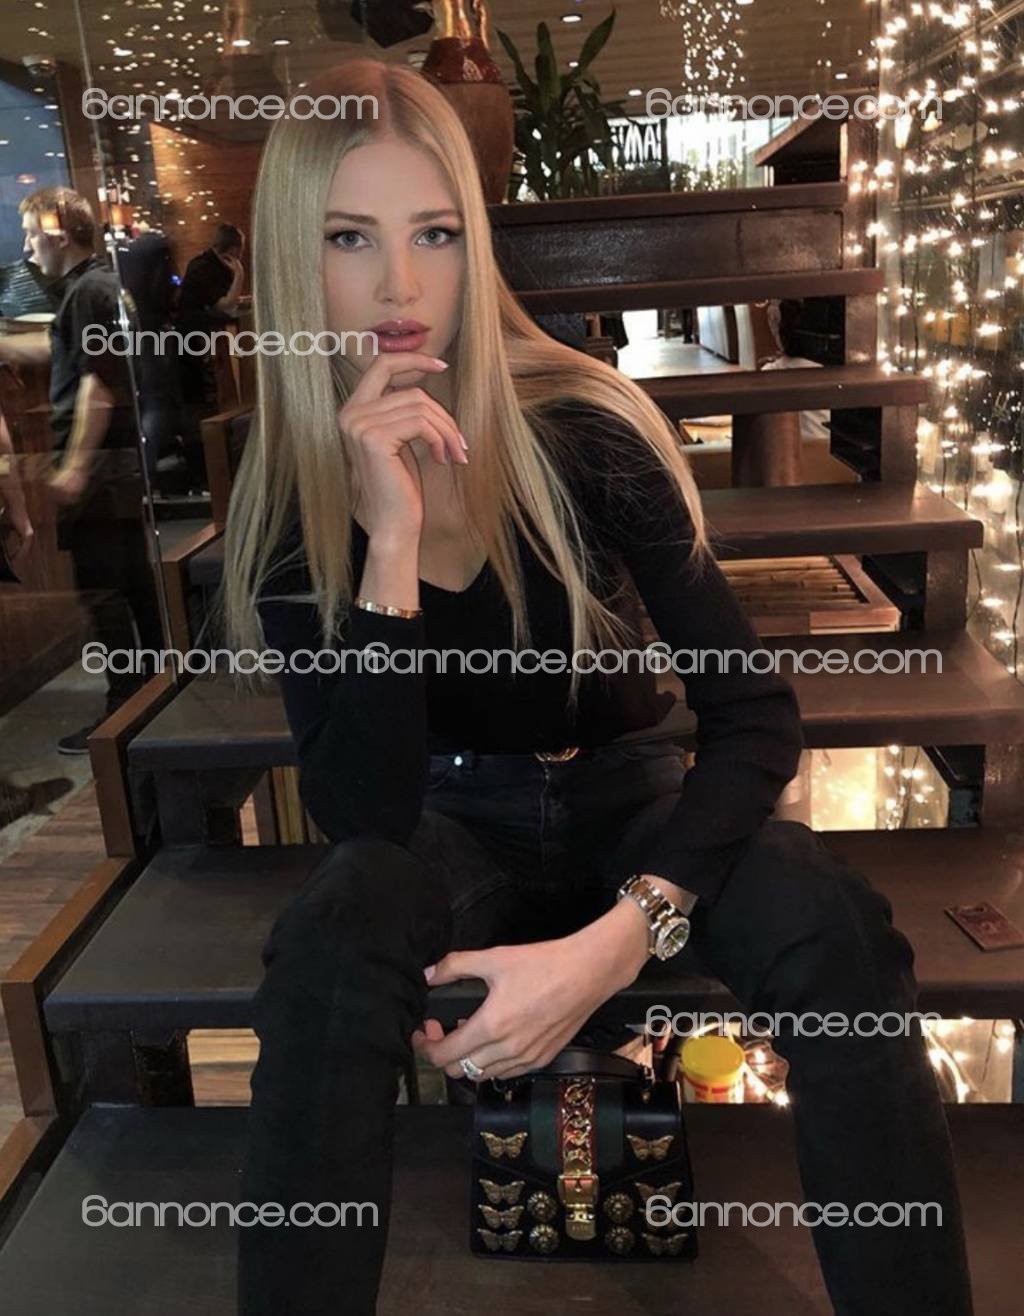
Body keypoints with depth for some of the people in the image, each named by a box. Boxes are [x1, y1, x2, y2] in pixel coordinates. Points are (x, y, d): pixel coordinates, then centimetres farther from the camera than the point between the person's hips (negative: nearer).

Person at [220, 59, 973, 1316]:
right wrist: (392, 536, -32)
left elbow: (755, 712, -17)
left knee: (837, 931, -29)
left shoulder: (584, 428, -17)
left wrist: (616, 939, -31)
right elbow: (361, 815, -21)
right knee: (334, 940, -33)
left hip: (626, 793, 0)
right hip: (445, 821, 1)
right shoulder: (286, 494, -13)